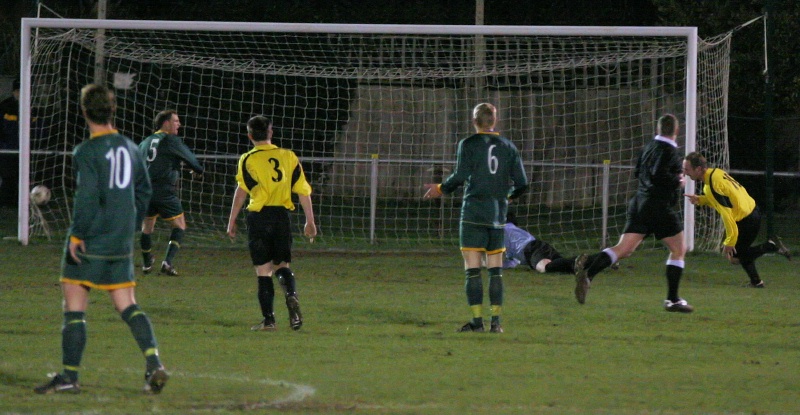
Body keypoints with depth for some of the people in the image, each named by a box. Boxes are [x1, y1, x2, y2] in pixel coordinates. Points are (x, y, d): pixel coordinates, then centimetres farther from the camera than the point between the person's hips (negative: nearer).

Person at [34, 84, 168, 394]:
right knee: (128, 307, 8)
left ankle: (69, 376, 3)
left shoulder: (87, 152, -12)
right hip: (121, 245, 6)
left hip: (88, 243, -6)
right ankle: (154, 363, -8)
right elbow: (144, 191, 17)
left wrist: (76, 235, -14)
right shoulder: (129, 148, 8)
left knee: (74, 308, 2)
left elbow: (87, 196, -21)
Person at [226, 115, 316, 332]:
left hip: (259, 216, -3)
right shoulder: (289, 156, 7)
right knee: (282, 265, 13)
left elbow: (242, 190, -12)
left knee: (263, 270, 2)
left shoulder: (248, 159, -3)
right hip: (282, 215, 3)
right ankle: (291, 295, -18)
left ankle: (268, 320, -1)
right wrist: (310, 221, 12)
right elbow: (303, 191, 6)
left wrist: (232, 221, -8)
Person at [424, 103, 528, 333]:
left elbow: (460, 177, -14)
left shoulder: (468, 144, -2)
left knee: (473, 270, -3)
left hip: (473, 213, -4)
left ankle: (477, 321, -7)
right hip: (498, 215, 4)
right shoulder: (508, 147, 9)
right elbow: (522, 184, 7)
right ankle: (496, 321, 4)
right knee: (496, 270, 7)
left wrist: (441, 189, 4)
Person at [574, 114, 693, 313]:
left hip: (640, 203, 7)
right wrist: (678, 180, -7)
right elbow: (659, 174, -24)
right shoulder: (669, 151, -10)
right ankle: (672, 300, 6)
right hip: (660, 207, -7)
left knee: (624, 249, -1)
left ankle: (587, 274, -23)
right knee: (678, 249, 9)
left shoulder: (648, 147, 14)